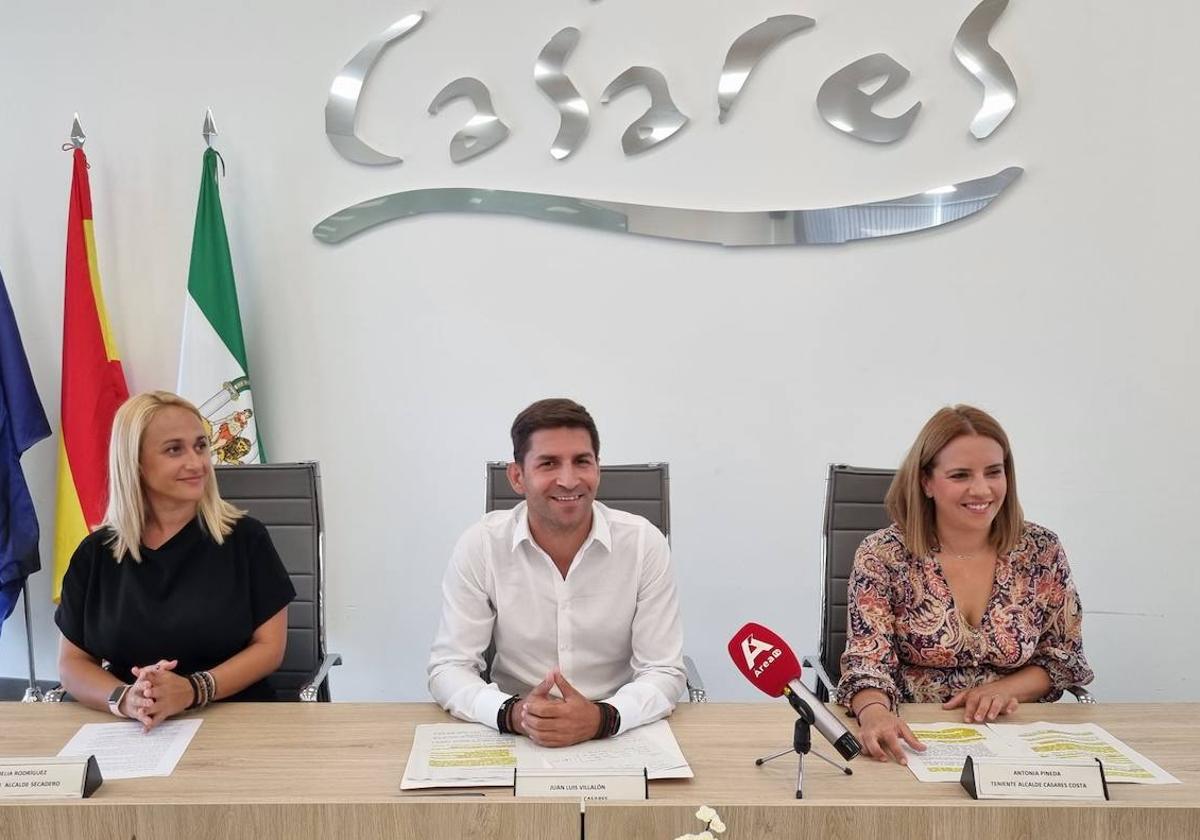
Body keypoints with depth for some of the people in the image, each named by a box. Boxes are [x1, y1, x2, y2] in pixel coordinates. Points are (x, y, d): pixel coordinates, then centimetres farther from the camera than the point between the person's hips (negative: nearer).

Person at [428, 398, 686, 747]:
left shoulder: (645, 543, -8)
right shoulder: (479, 546, -7)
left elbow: (663, 672, -6)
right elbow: (448, 668, -5)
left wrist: (601, 717, -26)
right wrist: (514, 713, -25)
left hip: (619, 737, 0)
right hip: (514, 739, 0)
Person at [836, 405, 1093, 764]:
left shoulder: (1042, 551, 5)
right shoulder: (882, 556, -2)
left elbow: (1065, 656, 13)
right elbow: (867, 661, -8)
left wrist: (1006, 688, -8)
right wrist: (875, 713, -31)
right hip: (914, 739, -1)